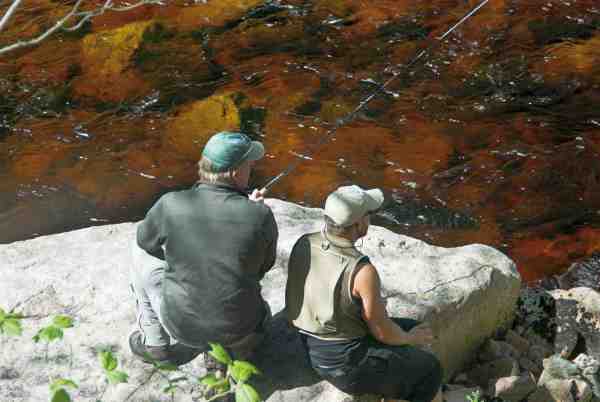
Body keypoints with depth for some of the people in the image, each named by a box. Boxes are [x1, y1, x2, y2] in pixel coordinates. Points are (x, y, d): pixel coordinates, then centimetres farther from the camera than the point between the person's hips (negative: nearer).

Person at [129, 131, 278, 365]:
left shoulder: (170, 205, -20)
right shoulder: (260, 216, -20)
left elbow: (146, 240, 2)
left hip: (183, 324, -1)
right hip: (238, 327, 1)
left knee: (145, 268, 26)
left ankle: (156, 344, 31)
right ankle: (240, 341, 21)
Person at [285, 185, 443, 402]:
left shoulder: (304, 244, -9)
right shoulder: (363, 272, -30)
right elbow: (382, 332, -18)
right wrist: (410, 338, 4)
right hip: (348, 363, -7)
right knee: (428, 371, 17)